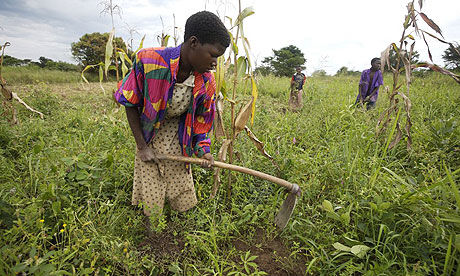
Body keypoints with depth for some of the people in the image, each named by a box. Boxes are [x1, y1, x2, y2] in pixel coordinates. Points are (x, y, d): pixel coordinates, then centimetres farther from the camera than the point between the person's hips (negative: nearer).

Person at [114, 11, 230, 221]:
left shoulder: (206, 82, -14)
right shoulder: (148, 61, -25)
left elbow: (203, 119, 1)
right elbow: (130, 104, -12)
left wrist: (203, 149, -13)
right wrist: (142, 146, -11)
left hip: (178, 142, 3)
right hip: (150, 141, -2)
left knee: (184, 204, 10)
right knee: (151, 205, 8)